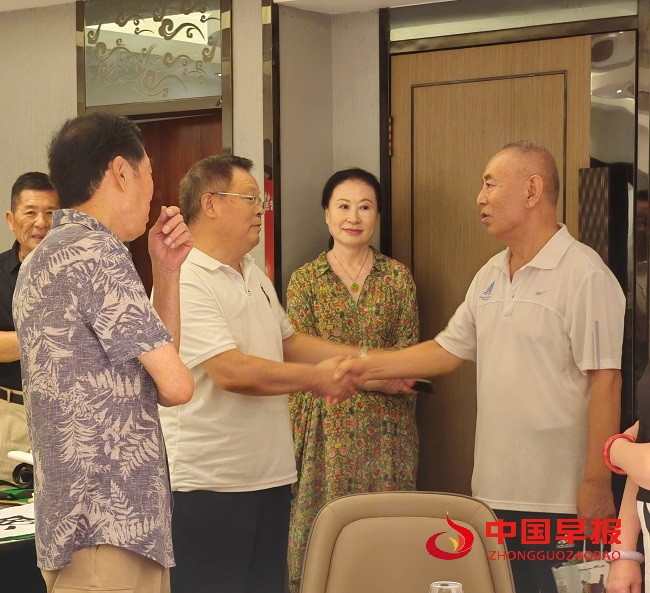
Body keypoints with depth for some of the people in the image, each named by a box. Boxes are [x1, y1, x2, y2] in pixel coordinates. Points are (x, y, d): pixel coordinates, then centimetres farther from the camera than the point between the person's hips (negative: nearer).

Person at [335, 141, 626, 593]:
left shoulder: (584, 275, -13)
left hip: (558, 495, -7)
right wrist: (368, 367, 9)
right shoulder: (490, 275, 13)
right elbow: (449, 350, 17)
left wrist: (597, 483, -17)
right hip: (495, 488, 7)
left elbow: (605, 383, -16)